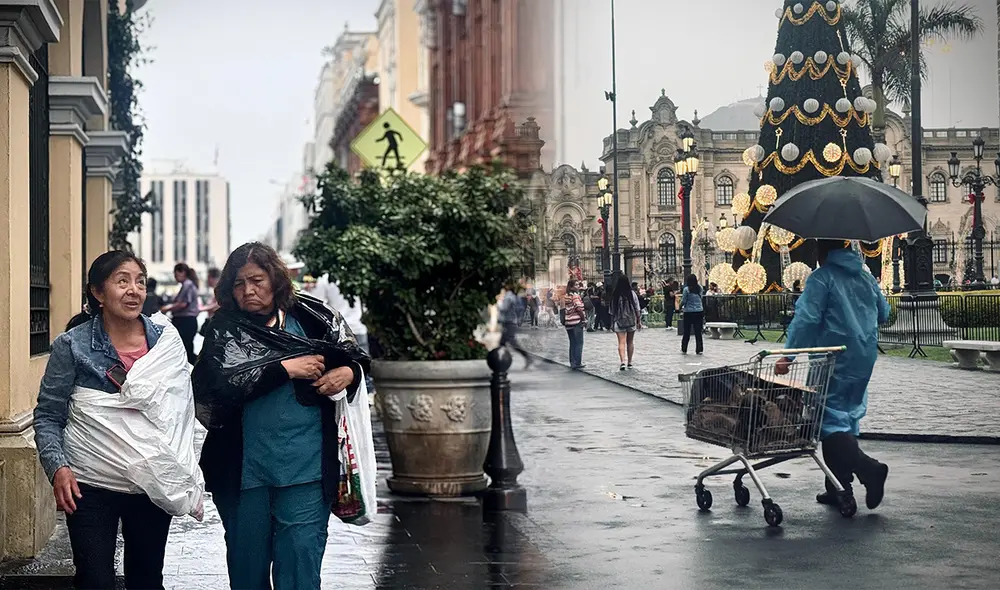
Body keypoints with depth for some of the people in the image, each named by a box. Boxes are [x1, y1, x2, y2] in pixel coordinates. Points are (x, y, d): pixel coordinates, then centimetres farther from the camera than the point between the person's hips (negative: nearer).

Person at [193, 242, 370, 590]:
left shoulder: (311, 318, 2)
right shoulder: (225, 329, 1)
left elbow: (359, 359, 13)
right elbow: (218, 385, -15)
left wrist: (347, 373, -10)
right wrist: (285, 369, -17)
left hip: (306, 470, -1)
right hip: (243, 470, 1)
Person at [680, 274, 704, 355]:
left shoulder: (686, 289, -11)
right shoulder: (700, 288, 1)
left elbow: (683, 301, -8)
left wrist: (681, 307, 9)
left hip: (689, 312, -3)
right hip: (699, 312, 3)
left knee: (686, 331, 7)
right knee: (698, 331, 5)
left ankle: (684, 349, 14)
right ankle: (699, 349, 3)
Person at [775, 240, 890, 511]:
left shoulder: (822, 277, -8)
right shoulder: (867, 279, 14)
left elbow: (806, 318, -18)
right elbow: (884, 314, 24)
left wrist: (787, 354, -19)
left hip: (834, 360, -7)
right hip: (864, 360, 7)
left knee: (830, 418, -5)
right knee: (848, 416, 13)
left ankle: (868, 467, -24)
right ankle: (839, 488, 14)